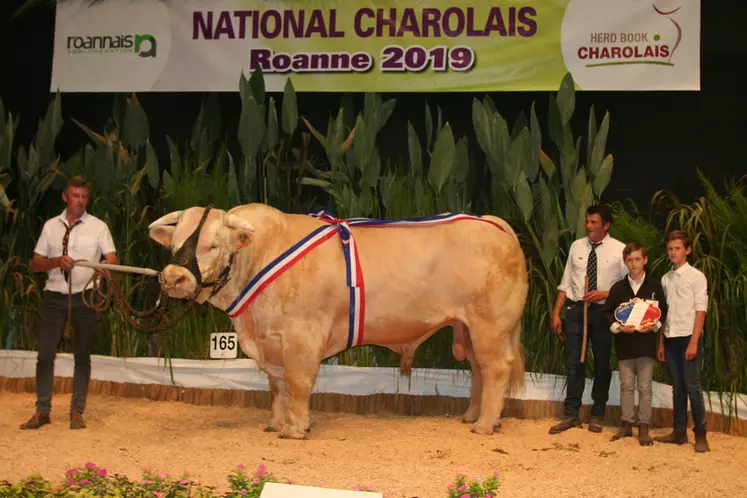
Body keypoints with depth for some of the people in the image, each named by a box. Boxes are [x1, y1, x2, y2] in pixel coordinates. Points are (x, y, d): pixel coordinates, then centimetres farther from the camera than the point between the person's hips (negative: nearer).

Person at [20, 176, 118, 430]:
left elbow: (113, 259, -9)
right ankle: (42, 411, 11)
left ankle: (77, 412, 14)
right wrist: (57, 261, -14)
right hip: (54, 296, 2)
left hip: (84, 296, -2)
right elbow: (35, 264, 6)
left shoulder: (98, 226, 1)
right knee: (45, 354, 2)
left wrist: (106, 265, -33)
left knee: (82, 355, 6)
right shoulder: (51, 226, 7)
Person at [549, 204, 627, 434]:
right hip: (576, 309, 2)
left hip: (602, 311, -2)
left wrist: (604, 294, -17)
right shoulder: (577, 246, 6)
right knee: (574, 363, 3)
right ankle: (571, 414, 11)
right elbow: (566, 283, 7)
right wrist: (556, 313, 3)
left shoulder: (619, 250, -3)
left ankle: (597, 415, 22)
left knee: (602, 364, 9)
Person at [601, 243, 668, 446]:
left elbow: (663, 311, 7)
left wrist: (654, 325, -10)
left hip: (646, 342, -1)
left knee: (645, 387, 2)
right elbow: (606, 311, 6)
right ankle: (626, 424, 16)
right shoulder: (618, 288, 3)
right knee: (626, 385, 8)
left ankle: (644, 427, 9)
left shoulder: (654, 286, 1)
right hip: (624, 343, 1)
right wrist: (618, 327, -9)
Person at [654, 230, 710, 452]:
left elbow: (700, 311, -9)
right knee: (677, 387, 10)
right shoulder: (666, 279, 11)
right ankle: (679, 431, 17)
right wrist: (661, 343, 10)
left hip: (688, 338, -5)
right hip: (671, 338, 5)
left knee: (692, 386, -4)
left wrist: (693, 342, -15)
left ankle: (700, 435, 4)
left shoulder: (696, 276, -5)